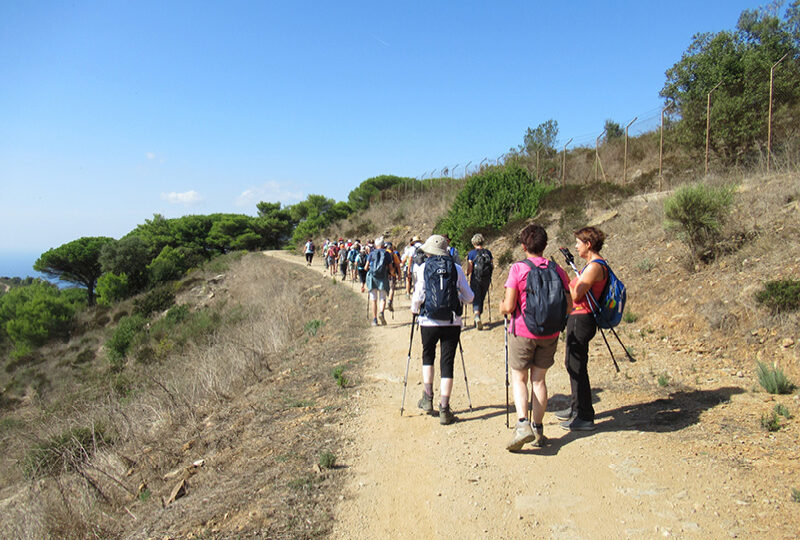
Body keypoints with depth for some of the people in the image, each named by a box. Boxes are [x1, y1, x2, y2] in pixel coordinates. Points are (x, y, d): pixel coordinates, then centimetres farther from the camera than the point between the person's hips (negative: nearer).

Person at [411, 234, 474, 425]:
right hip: (452, 322, 1)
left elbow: (418, 295, -7)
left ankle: (428, 398, 20)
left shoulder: (423, 268, -1)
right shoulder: (456, 268, 3)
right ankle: (444, 410, 6)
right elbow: (469, 297, 4)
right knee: (447, 363, 5)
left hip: (429, 322, 0)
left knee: (428, 356, 23)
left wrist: (414, 308, 13)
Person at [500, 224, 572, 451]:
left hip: (522, 332, -3)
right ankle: (538, 429, 18)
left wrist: (502, 306, 7)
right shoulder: (556, 269, 0)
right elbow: (568, 306, 1)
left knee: (519, 379, 9)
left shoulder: (518, 268, -12)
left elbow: (509, 307, -16)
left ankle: (522, 423, -9)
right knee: (539, 380, 14)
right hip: (549, 334, 4)